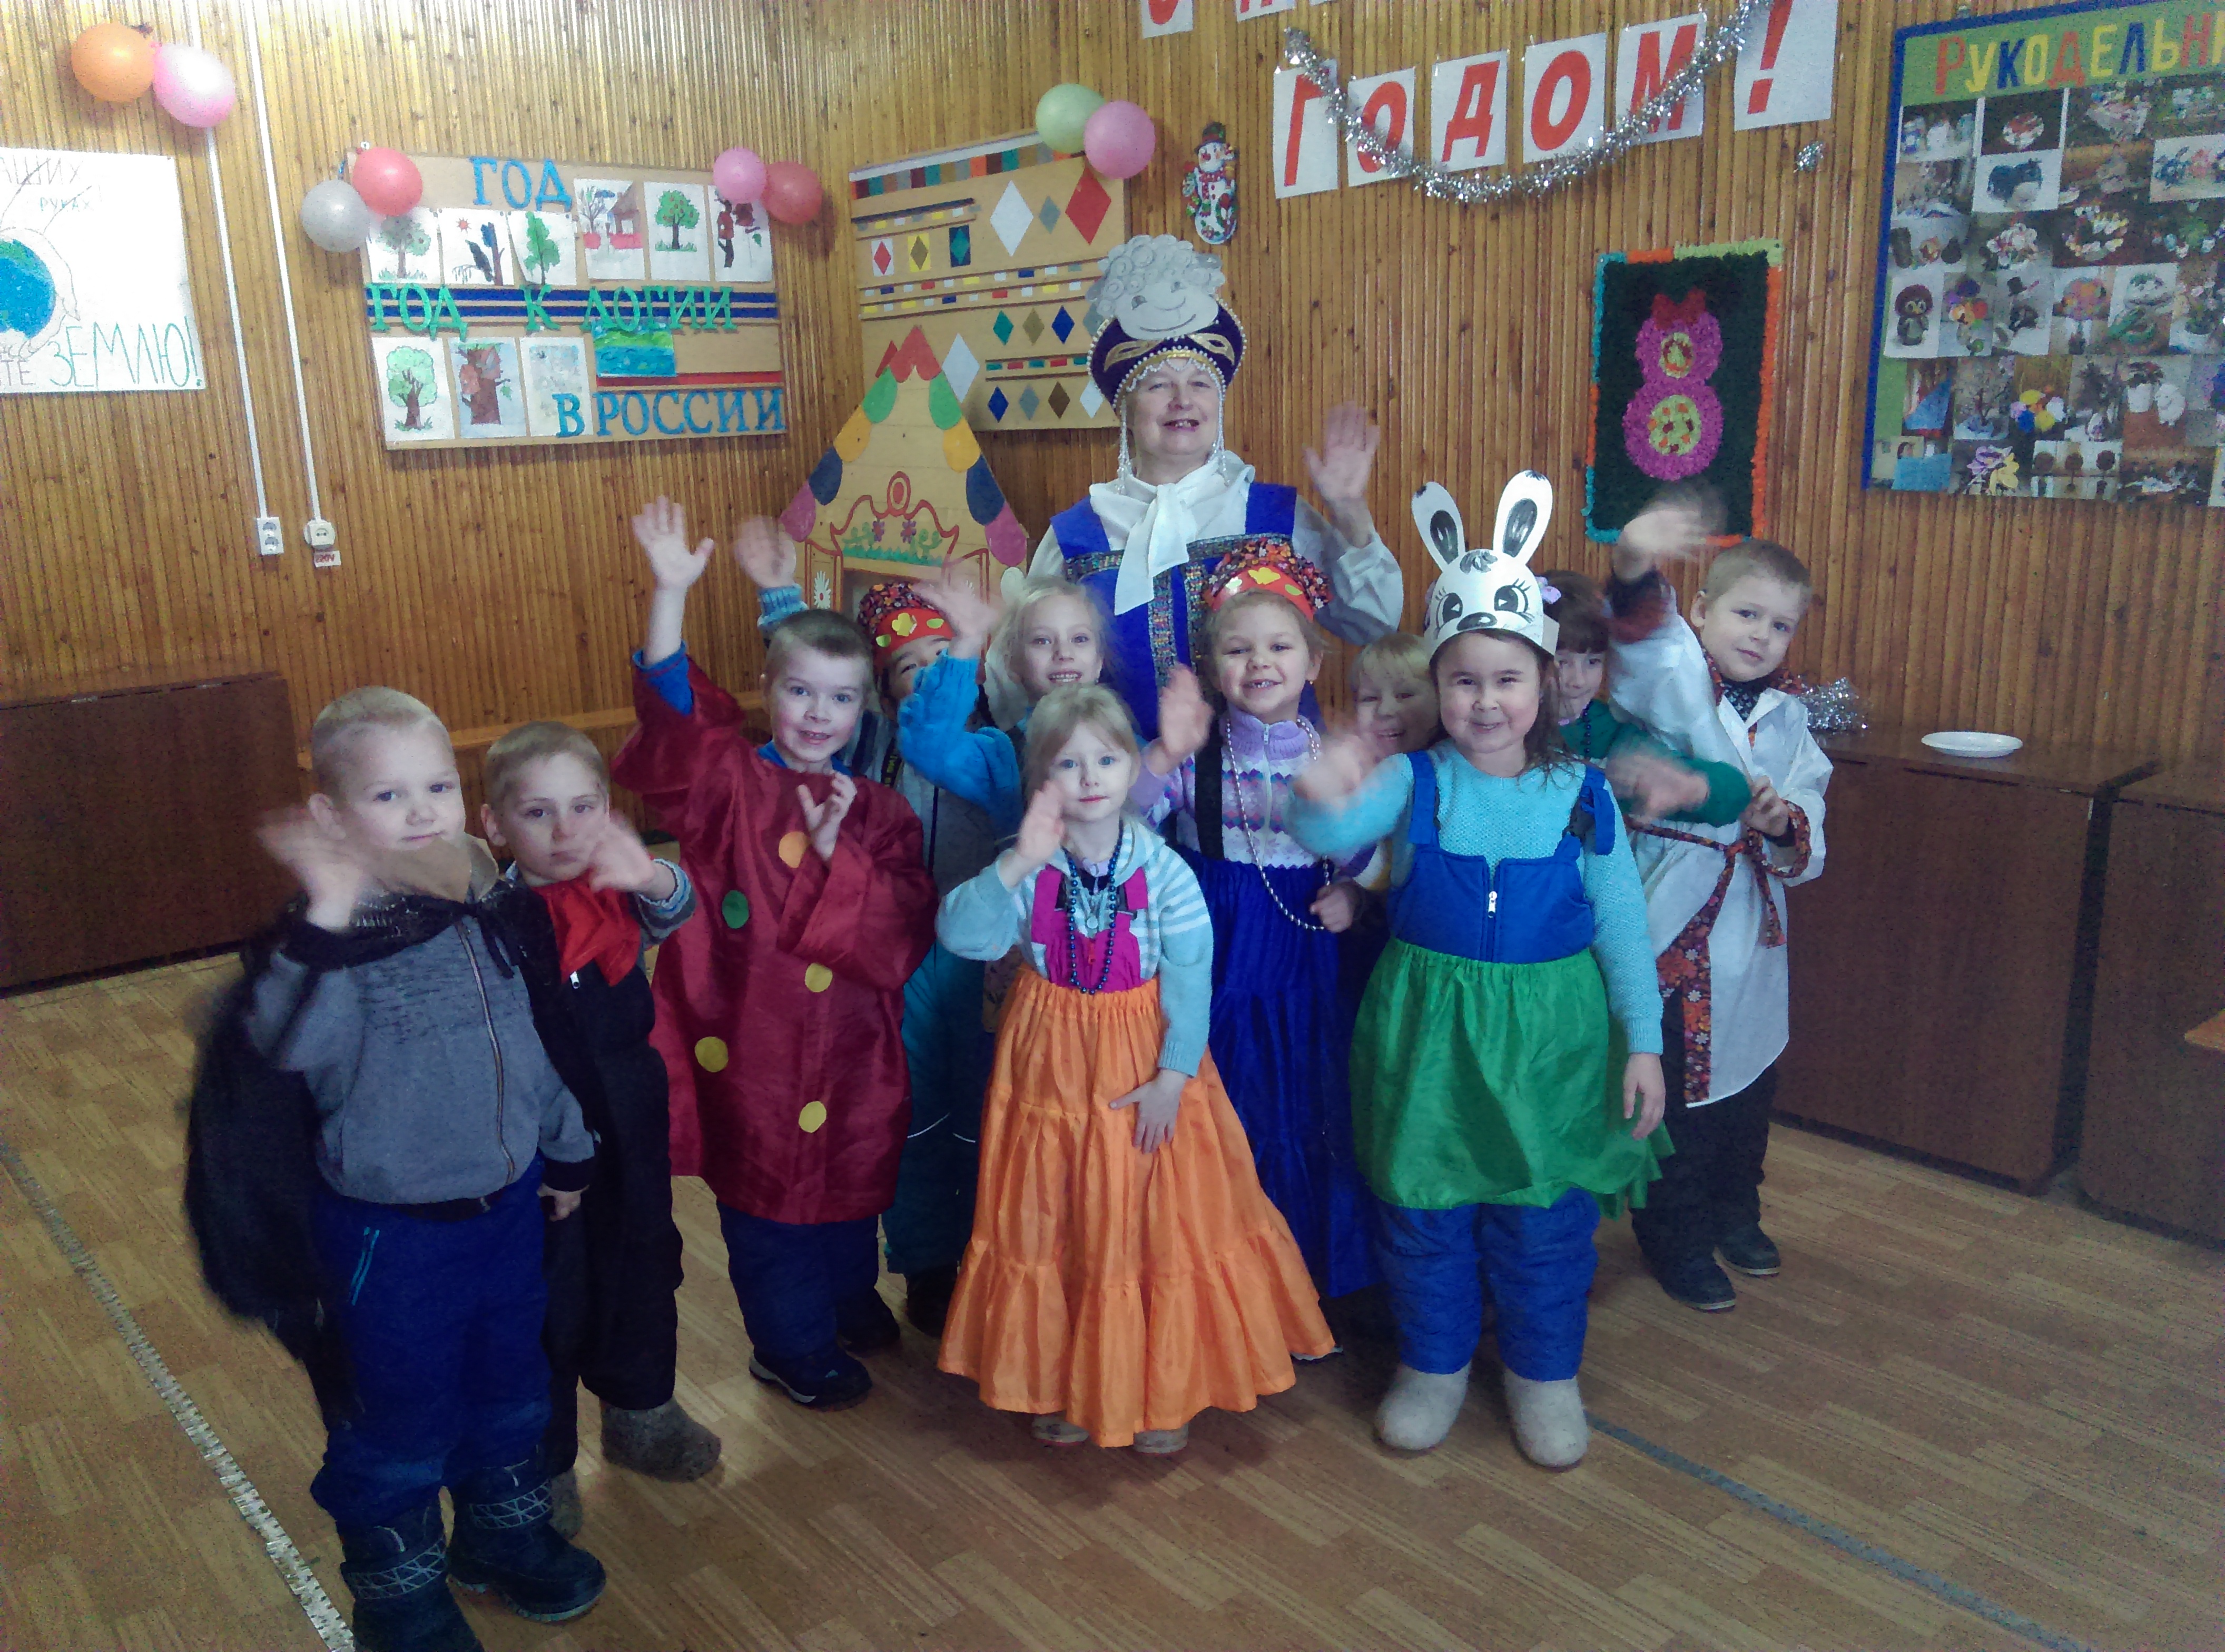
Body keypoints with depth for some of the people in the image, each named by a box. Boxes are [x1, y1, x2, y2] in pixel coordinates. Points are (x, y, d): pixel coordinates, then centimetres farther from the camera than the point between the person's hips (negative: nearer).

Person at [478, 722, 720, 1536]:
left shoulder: (620, 891, -6)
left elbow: (675, 909, -26)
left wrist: (650, 876, -48)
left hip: (630, 1125, 4)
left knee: (644, 1268, 20)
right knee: (548, 1297, 8)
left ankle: (640, 1414, 44)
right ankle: (542, 1463, 29)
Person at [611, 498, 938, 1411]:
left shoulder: (881, 814, 0)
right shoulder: (730, 784, -7)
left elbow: (905, 937, -10)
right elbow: (672, 716, -26)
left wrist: (840, 853, -21)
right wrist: (671, 593, -37)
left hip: (849, 1049, 3)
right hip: (751, 1040, -2)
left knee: (849, 1188, 21)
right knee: (765, 1197, 12)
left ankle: (849, 1303, 49)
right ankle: (795, 1347, 34)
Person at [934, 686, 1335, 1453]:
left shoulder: (1163, 870, -14)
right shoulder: (1025, 868, -11)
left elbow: (1191, 979, -11)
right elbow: (958, 933, -24)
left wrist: (1172, 1076, -14)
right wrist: (1018, 865, -34)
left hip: (1144, 1066, -1)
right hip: (1051, 1066, 1)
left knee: (1157, 1223, 8)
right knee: (1052, 1223, 11)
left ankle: (1164, 1388, 28)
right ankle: (1061, 1382, 32)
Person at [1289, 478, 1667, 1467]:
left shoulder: (1582, 794, -5)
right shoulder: (1414, 782, -8)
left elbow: (1621, 925, 0)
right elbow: (1330, 836, -27)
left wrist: (1642, 1042, -1)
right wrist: (1322, 801, -50)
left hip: (1553, 1032, 0)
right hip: (1429, 1027, 0)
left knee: (1546, 1217, 12)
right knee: (1422, 1209, 13)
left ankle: (1544, 1373, 36)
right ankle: (1434, 1363, 35)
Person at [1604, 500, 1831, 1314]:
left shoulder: (1789, 718, 5)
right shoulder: (1672, 684, -11)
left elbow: (1810, 844, 3)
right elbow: (1644, 650, -38)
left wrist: (1784, 824, -20)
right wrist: (1637, 573, -58)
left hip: (1753, 927, 6)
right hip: (1674, 926, -6)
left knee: (1750, 1083, 21)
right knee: (1676, 1092, 4)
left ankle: (1735, 1212, 45)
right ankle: (1677, 1240, 24)